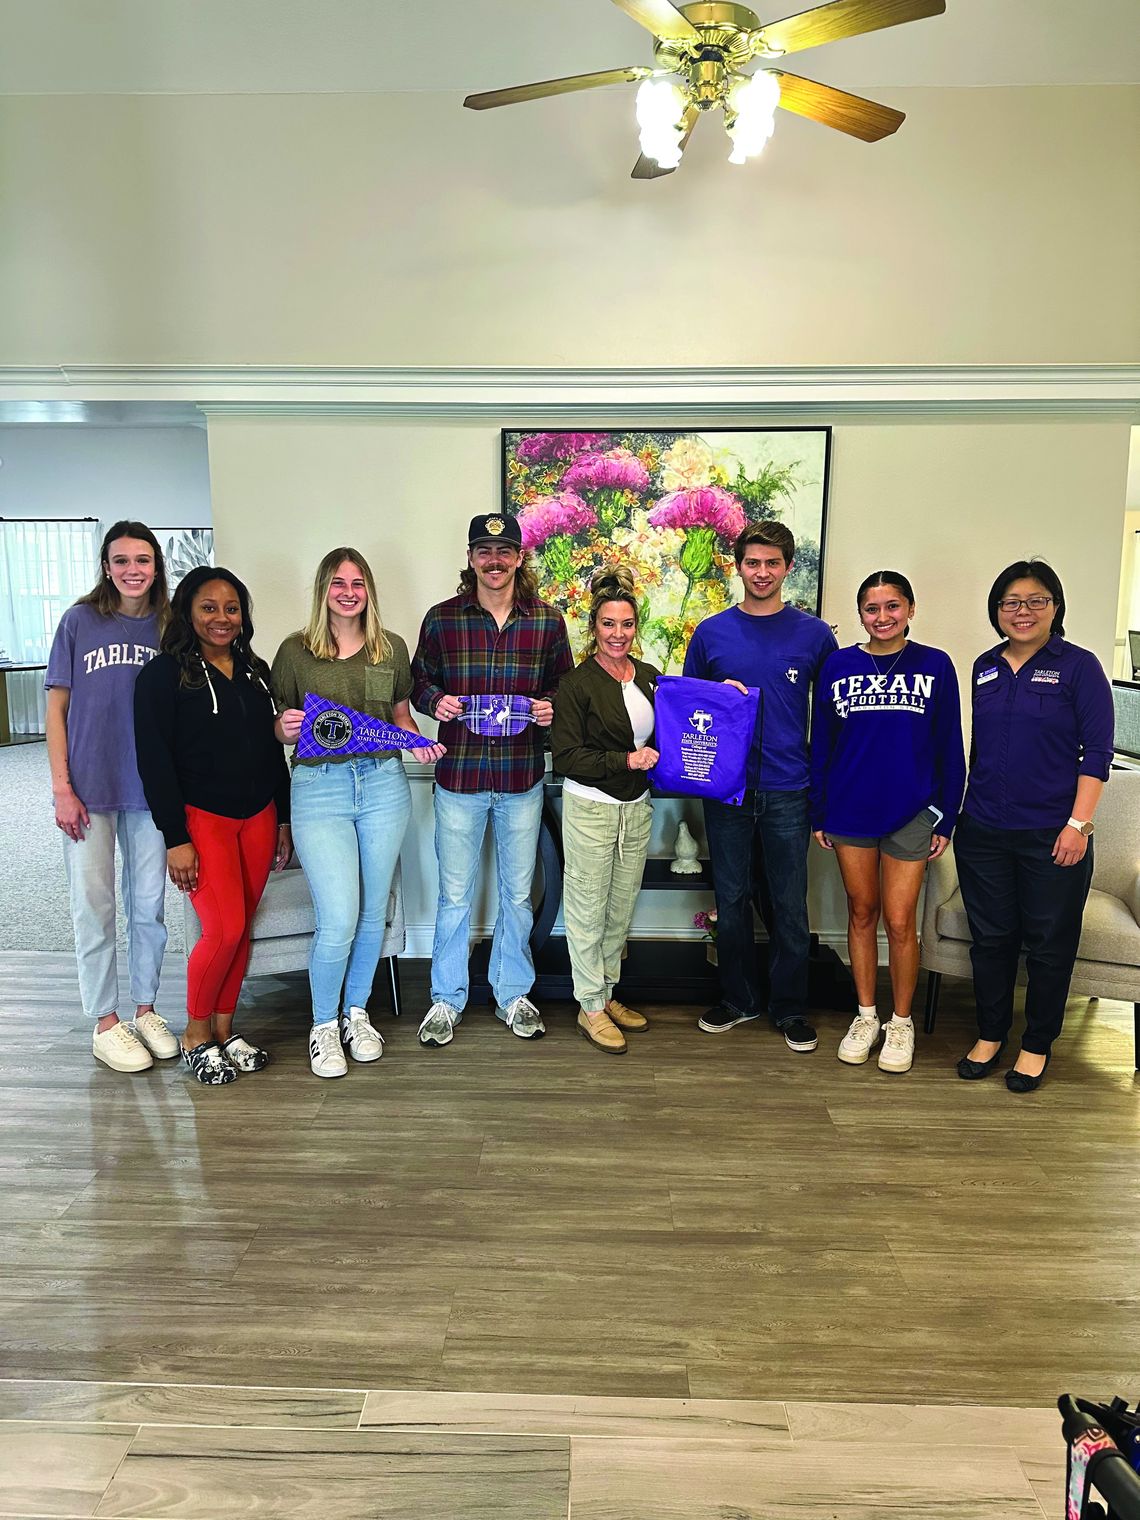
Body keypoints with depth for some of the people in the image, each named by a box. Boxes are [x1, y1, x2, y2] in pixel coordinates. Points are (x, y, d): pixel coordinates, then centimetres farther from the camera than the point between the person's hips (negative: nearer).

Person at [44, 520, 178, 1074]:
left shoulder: (168, 629, 4)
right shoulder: (80, 622, -1)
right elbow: (57, 707, -1)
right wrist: (61, 788, -8)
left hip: (151, 790, 2)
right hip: (90, 790, -2)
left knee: (149, 904, 10)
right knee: (94, 907, 5)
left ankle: (144, 1009, 26)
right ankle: (105, 1023, 18)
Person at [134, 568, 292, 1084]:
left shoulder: (255, 672, 12)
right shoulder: (163, 675, -6)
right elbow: (154, 762, -10)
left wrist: (284, 820, 13)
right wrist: (176, 839, -15)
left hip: (258, 818, 6)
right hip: (201, 818, -5)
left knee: (241, 929, 7)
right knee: (225, 930, -11)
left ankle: (223, 1030, 22)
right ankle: (195, 1037, 10)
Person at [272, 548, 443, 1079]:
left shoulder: (391, 648, 8)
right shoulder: (295, 651, 1)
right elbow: (282, 728, 6)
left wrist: (417, 743, -3)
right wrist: (287, 728, -16)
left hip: (383, 782, 3)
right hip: (319, 787, -3)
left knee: (373, 911, 11)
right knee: (339, 920, -9)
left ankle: (357, 1013, 32)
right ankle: (323, 1026, 15)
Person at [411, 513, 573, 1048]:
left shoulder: (547, 620, 2)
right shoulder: (441, 619, 0)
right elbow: (418, 680, 9)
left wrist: (549, 706, -11)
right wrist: (434, 700, -12)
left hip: (522, 780, 1)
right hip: (459, 777, -1)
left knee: (518, 893, 13)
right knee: (454, 895, 9)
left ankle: (513, 994, 31)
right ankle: (446, 999, 26)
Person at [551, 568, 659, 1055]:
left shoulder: (649, 677, 7)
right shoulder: (576, 683, -10)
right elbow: (565, 756, -15)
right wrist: (626, 761, -20)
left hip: (637, 808, 6)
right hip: (590, 808, -6)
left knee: (622, 908, 15)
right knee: (588, 908, 4)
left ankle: (607, 994, 31)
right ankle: (590, 1007, 18)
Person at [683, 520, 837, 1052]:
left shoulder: (814, 634, 2)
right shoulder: (711, 633, 4)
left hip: (788, 792, -1)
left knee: (789, 903, 7)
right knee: (731, 899, 11)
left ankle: (789, 1007, 22)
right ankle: (737, 998, 27)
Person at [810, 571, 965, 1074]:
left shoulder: (935, 666, -2)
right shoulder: (838, 665, 1)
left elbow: (950, 748, 1)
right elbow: (821, 744, 5)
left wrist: (947, 818, -1)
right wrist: (817, 813, 4)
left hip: (912, 813, -1)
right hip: (849, 810, 2)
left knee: (900, 922, 2)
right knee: (861, 913, 12)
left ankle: (901, 1022, 22)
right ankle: (866, 1016, 27)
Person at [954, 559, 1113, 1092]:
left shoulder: (1079, 667, -5)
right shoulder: (985, 667, 9)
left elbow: (1097, 751, -8)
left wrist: (1079, 823, -14)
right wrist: (967, 809, 13)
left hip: (1052, 834, -4)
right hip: (983, 830, 4)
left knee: (1049, 944, 8)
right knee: (990, 937, 12)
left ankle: (1037, 1045, 24)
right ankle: (990, 1034, 28)